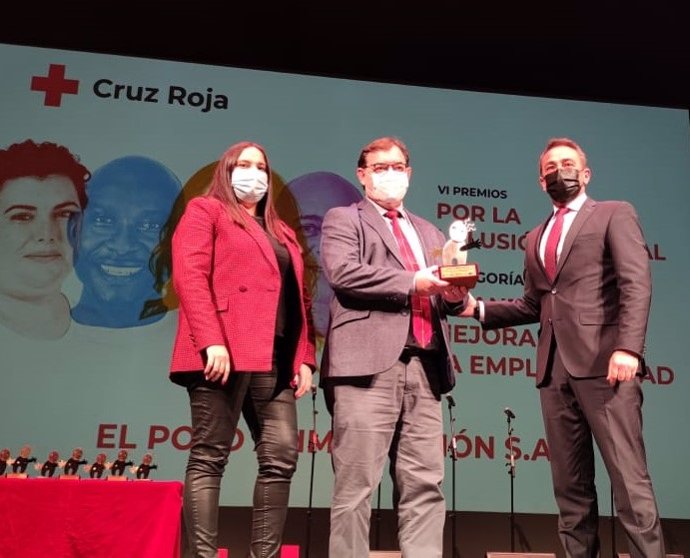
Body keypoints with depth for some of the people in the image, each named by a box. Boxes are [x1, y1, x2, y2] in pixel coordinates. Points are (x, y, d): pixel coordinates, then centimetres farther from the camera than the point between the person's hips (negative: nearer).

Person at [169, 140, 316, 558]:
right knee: (210, 457, -4)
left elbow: (299, 298, 21)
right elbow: (189, 276, -6)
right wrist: (211, 341, -19)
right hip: (224, 353, -6)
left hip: (276, 360, 6)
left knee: (281, 458, -2)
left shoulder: (282, 233, 28)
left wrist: (305, 357, 8)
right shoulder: (205, 211, 10)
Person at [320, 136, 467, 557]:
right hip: (369, 363, -5)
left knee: (426, 485, 4)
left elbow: (444, 299, 23)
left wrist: (455, 294, -1)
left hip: (424, 368, 6)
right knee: (357, 484, -4)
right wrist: (410, 283, -12)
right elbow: (343, 273, -8)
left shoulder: (429, 232, 28)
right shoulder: (343, 219, 10)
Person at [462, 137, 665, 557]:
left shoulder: (615, 214, 7)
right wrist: (479, 308, 8)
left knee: (628, 476, -8)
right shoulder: (536, 238, 24)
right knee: (570, 483, 8)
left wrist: (628, 347, -20)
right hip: (555, 367, 6)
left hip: (603, 362, -5)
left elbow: (636, 284, -6)